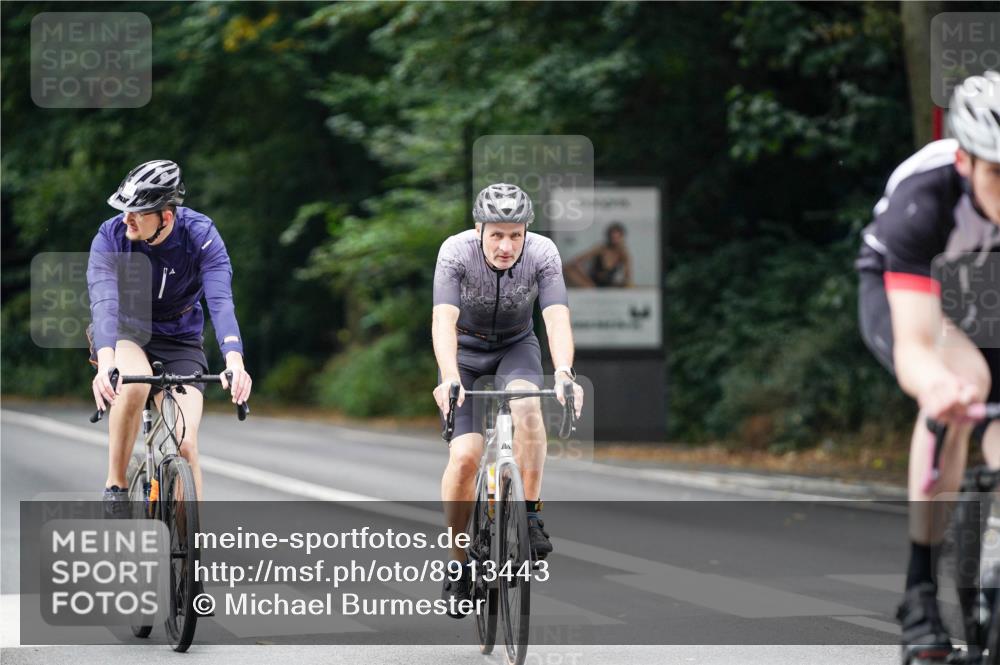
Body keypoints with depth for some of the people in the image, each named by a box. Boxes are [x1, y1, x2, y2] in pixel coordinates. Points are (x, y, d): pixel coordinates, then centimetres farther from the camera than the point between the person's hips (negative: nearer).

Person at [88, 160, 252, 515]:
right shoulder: (110, 238, -23)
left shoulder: (201, 236, -23)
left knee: (186, 444, -15)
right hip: (123, 333, -1)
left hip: (179, 339, 1)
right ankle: (115, 486, -19)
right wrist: (105, 362, -55)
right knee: (134, 384, -36)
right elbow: (105, 302, -37)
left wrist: (234, 361, -53)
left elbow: (221, 301, -35)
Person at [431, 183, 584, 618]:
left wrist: (564, 372, -51)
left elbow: (557, 318, -33)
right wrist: (449, 379, -53)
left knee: (526, 406, -33)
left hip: (516, 346, 1)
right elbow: (444, 321, -37)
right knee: (464, 456, -16)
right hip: (466, 351, -1)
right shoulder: (456, 252, -27)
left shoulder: (543, 253, -24)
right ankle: (458, 565, 0)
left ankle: (530, 514, -19)